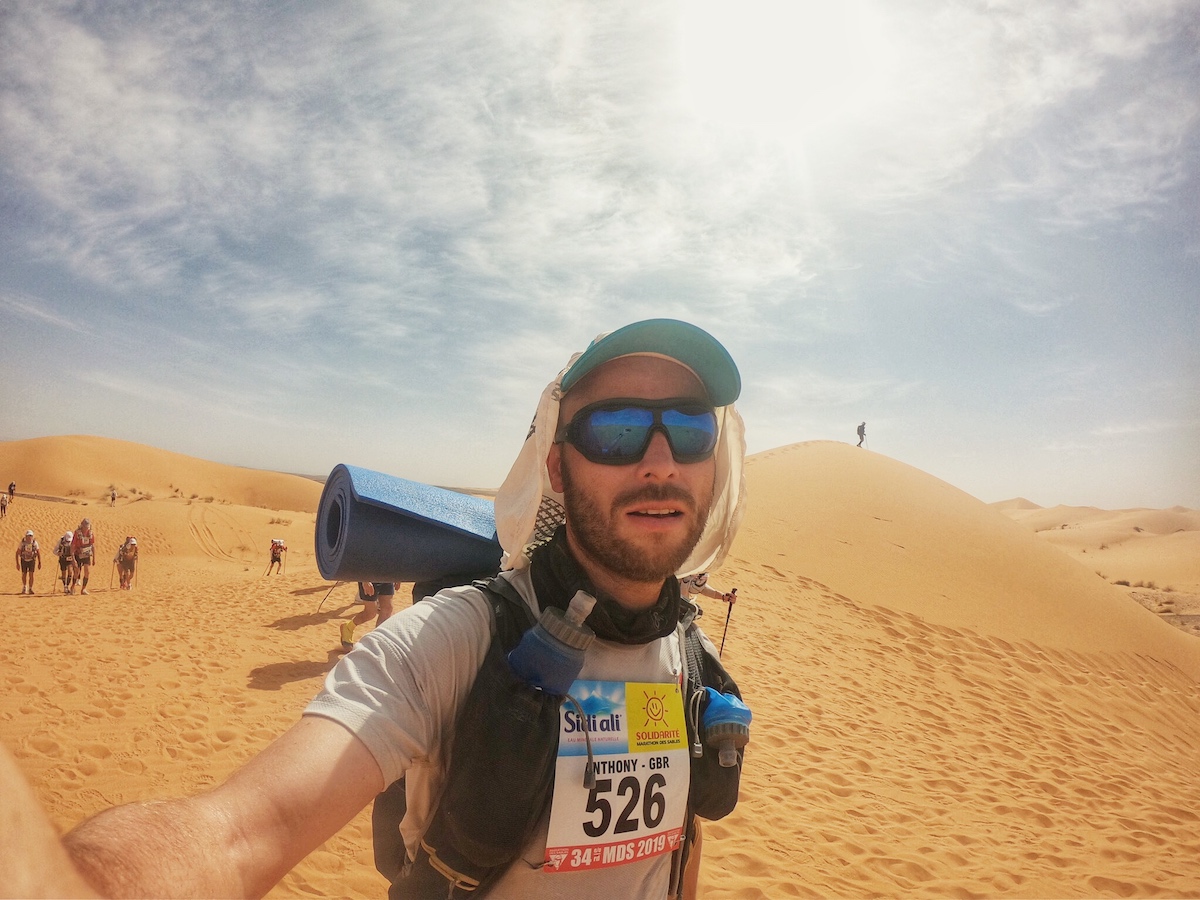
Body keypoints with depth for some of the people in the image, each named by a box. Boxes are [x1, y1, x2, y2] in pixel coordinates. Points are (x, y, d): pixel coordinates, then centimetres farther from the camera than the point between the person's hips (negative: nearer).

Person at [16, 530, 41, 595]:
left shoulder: (35, 543, -18)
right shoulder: (22, 543, -20)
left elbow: (38, 553, -6)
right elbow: (17, 553, -13)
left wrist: (39, 563, -5)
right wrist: (17, 563, -17)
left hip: (31, 561, -1)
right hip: (24, 560, 1)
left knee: (31, 574, -12)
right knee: (24, 575, 8)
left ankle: (30, 589, -5)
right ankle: (24, 587, 33)